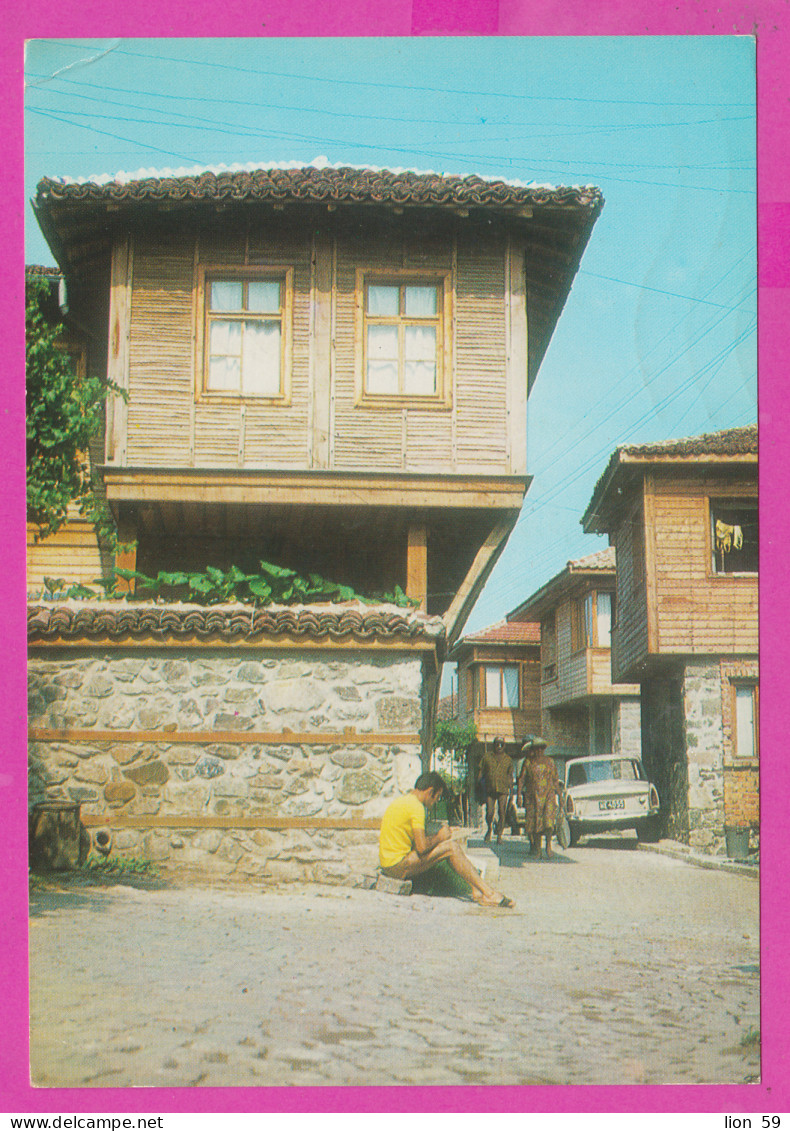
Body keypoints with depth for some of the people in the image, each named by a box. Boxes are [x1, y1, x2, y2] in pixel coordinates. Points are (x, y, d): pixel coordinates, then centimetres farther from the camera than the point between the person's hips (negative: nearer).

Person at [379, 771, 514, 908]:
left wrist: (436, 836, 7)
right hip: (398, 865, -10)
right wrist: (439, 837, -4)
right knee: (451, 847, -13)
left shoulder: (403, 800, 16)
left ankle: (477, 891, 3)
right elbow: (422, 847, -22)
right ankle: (489, 894, -10)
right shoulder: (416, 806, -16)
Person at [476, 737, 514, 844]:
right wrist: (478, 786, 5)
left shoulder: (507, 759, 10)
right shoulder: (487, 756, 8)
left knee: (502, 813, -5)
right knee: (489, 812, -5)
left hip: (503, 790, 0)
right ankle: (489, 829, 23)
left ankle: (499, 835, 7)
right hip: (489, 790, 0)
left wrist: (510, 789, 6)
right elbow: (480, 772, 10)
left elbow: (510, 776, 14)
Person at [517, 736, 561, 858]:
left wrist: (558, 794, 11)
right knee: (534, 822, 1)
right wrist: (519, 794, -4)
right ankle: (537, 848, 14)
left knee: (548, 821, -15)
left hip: (548, 795, 0)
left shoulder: (549, 762, 8)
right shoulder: (528, 762, 5)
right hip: (532, 797, 0)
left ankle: (548, 845, 1)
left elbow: (555, 779, 14)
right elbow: (521, 779, 5)